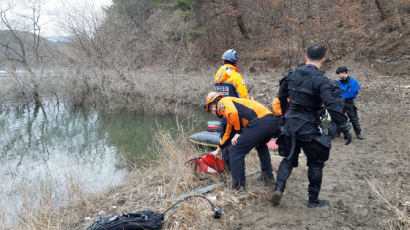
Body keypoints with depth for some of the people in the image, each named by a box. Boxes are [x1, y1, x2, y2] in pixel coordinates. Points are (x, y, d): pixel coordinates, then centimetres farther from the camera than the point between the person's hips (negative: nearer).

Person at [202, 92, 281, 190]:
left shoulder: (223, 102, 7)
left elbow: (234, 113, -17)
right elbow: (228, 133, 43)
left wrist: (238, 132, -4)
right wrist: (218, 150, 52)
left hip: (260, 122, -10)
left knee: (236, 152, -1)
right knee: (261, 145, 38)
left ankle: (238, 186, 5)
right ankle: (268, 174, 45)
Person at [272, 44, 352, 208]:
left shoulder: (292, 75, 4)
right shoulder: (322, 81, -15)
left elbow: (282, 96, 19)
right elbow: (334, 107, -22)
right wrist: (345, 129, -14)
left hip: (290, 124, 5)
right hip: (309, 127, -5)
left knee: (289, 158, 19)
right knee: (315, 163, 12)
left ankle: (279, 187, 1)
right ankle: (313, 200, 21)